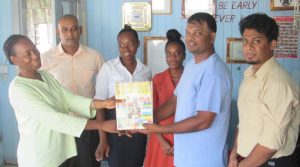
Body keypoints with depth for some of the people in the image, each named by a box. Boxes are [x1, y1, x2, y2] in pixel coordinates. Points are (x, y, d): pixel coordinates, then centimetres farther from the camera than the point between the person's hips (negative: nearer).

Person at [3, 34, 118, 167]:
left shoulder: (46, 75, 5)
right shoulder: (18, 89, -20)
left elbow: (70, 99, -5)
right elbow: (53, 118, -28)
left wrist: (104, 103, -20)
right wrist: (101, 125, -31)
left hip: (63, 149, 7)